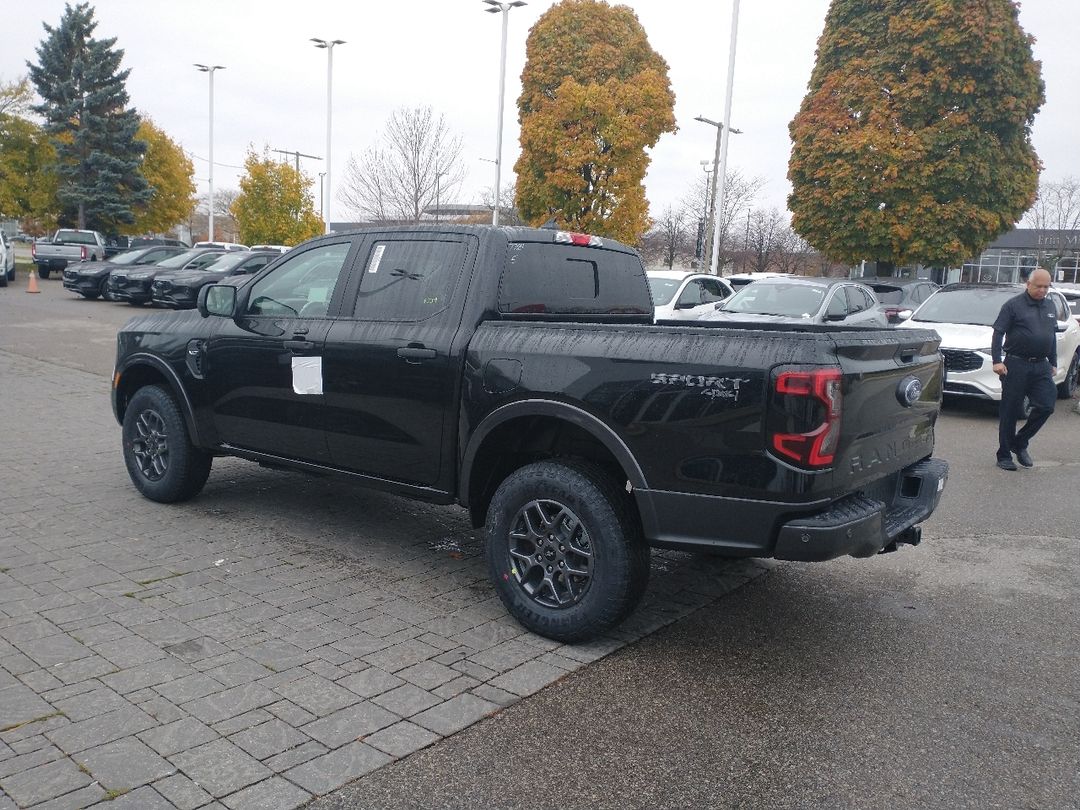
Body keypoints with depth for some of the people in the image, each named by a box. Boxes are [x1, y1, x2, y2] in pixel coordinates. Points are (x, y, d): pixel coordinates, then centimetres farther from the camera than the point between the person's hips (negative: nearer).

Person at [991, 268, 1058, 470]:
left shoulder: (1050, 307, 15)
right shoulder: (1014, 305, -3)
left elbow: (1053, 336, 24)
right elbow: (998, 333, -7)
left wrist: (1053, 363, 21)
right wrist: (997, 360, -16)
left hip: (1041, 367, 5)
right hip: (1017, 365, -5)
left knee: (1046, 406, -5)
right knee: (1010, 411, 0)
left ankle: (1020, 443, 14)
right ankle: (1004, 455, 9)